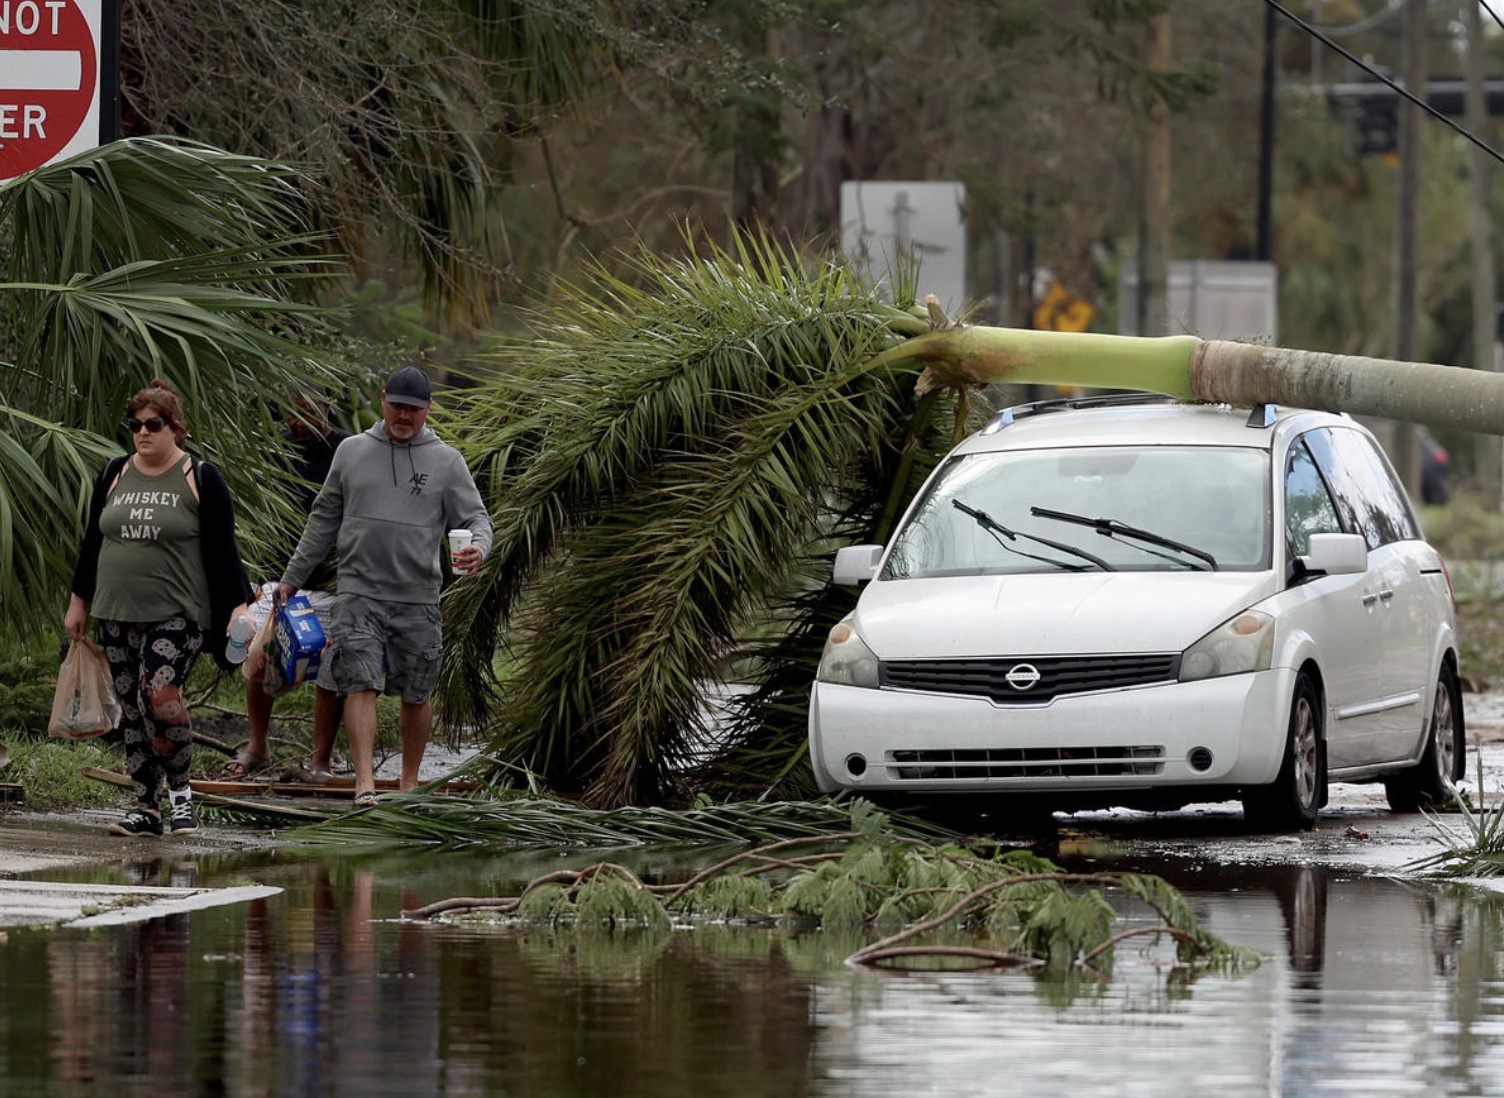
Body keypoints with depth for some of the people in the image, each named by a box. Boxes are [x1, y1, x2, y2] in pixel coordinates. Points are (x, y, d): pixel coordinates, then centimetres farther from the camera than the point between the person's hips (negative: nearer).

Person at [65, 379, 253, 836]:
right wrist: (78, 602, 19)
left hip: (176, 614, -5)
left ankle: (180, 790, -4)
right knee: (131, 711, 3)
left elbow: (223, 552, -2)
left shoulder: (201, 480, -2)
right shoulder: (115, 474, 12)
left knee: (159, 695, -23)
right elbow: (92, 542, 19)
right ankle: (147, 808, 9)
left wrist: (238, 608, -9)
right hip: (118, 613, 5)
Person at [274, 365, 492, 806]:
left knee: (416, 695, 8)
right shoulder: (352, 451, 8)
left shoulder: (446, 461, 4)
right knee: (361, 686, -13)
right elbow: (324, 520, 16)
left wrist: (477, 548, -24)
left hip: (417, 599, 0)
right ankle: (365, 784, -20)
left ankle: (409, 782, 23)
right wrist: (292, 578, 17)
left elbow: (475, 517, 0)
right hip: (358, 594, 0)